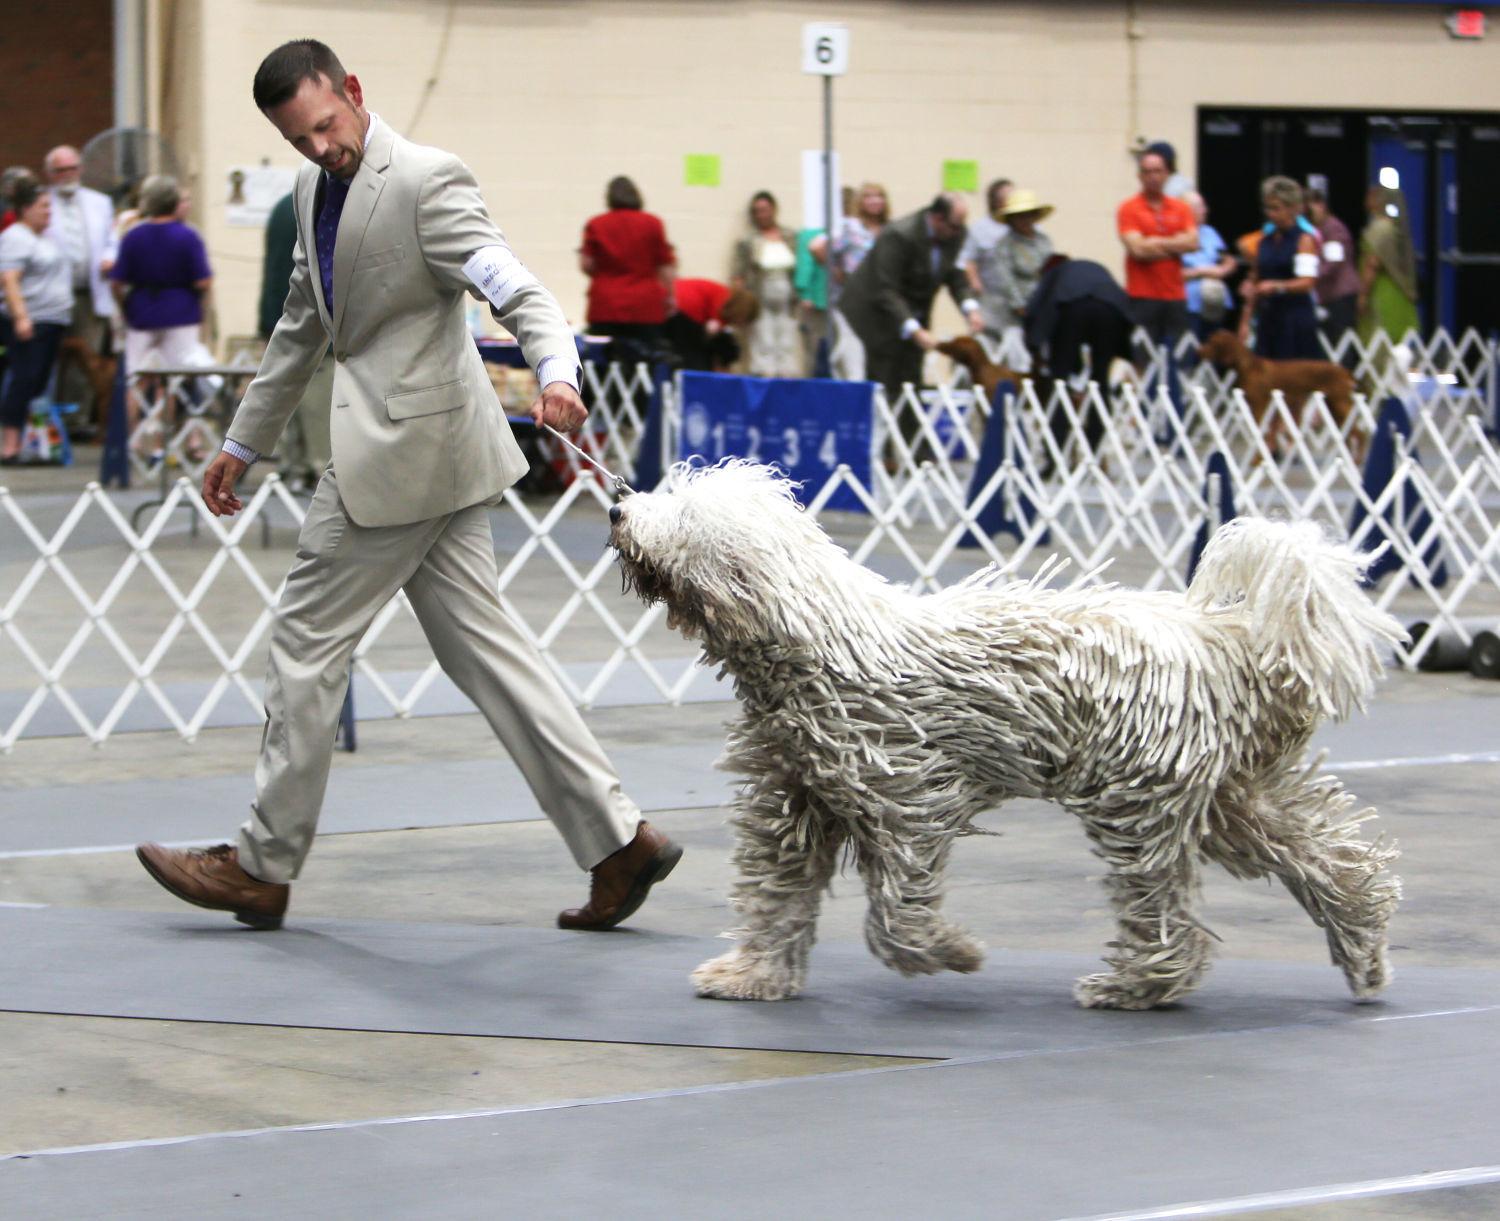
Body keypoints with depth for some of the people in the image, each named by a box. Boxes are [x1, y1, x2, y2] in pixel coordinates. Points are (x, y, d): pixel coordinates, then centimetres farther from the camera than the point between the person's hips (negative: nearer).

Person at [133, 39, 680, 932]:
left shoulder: (426, 180, -14)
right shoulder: (315, 190, 14)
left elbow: (519, 292, -24)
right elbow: (302, 330, 25)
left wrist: (556, 373, -43)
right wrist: (243, 443, 30)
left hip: (409, 444, -9)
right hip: (405, 448, 9)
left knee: (308, 642, -1)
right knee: (480, 644, 7)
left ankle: (262, 868, 10)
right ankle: (618, 840, 6)